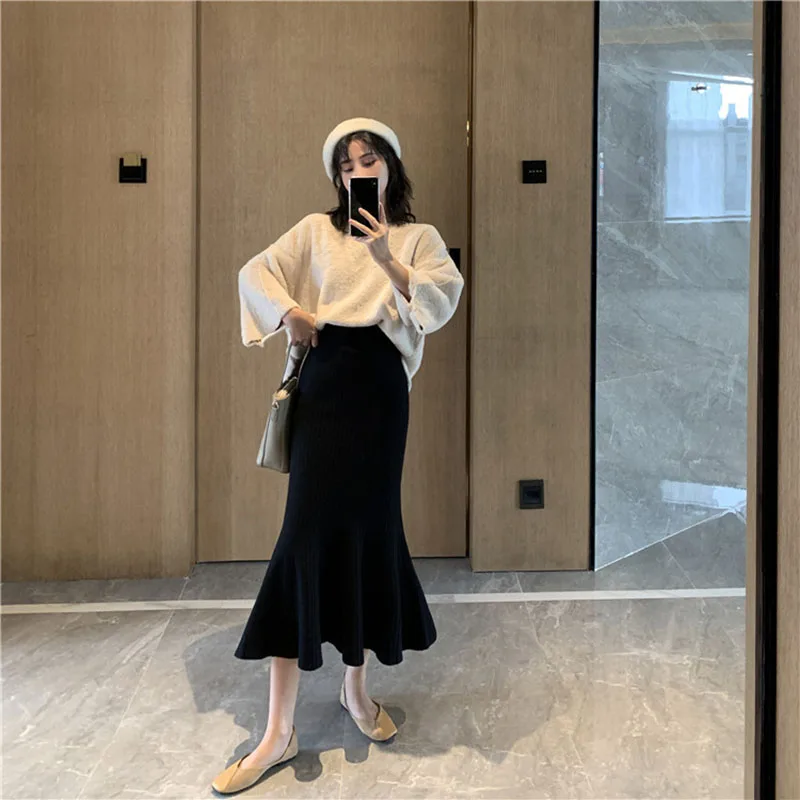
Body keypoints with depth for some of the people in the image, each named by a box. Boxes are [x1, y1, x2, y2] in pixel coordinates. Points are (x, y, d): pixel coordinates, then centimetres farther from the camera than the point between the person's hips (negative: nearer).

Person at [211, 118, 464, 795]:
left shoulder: (417, 237, 12)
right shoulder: (317, 231, 13)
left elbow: (443, 298, -4)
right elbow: (255, 273, 14)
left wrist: (386, 257, -14)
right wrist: (287, 311, -3)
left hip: (381, 388, 1)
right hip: (325, 382, 0)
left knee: (368, 527, 5)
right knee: (309, 529, -9)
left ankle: (356, 686, 26)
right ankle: (280, 729, -5)